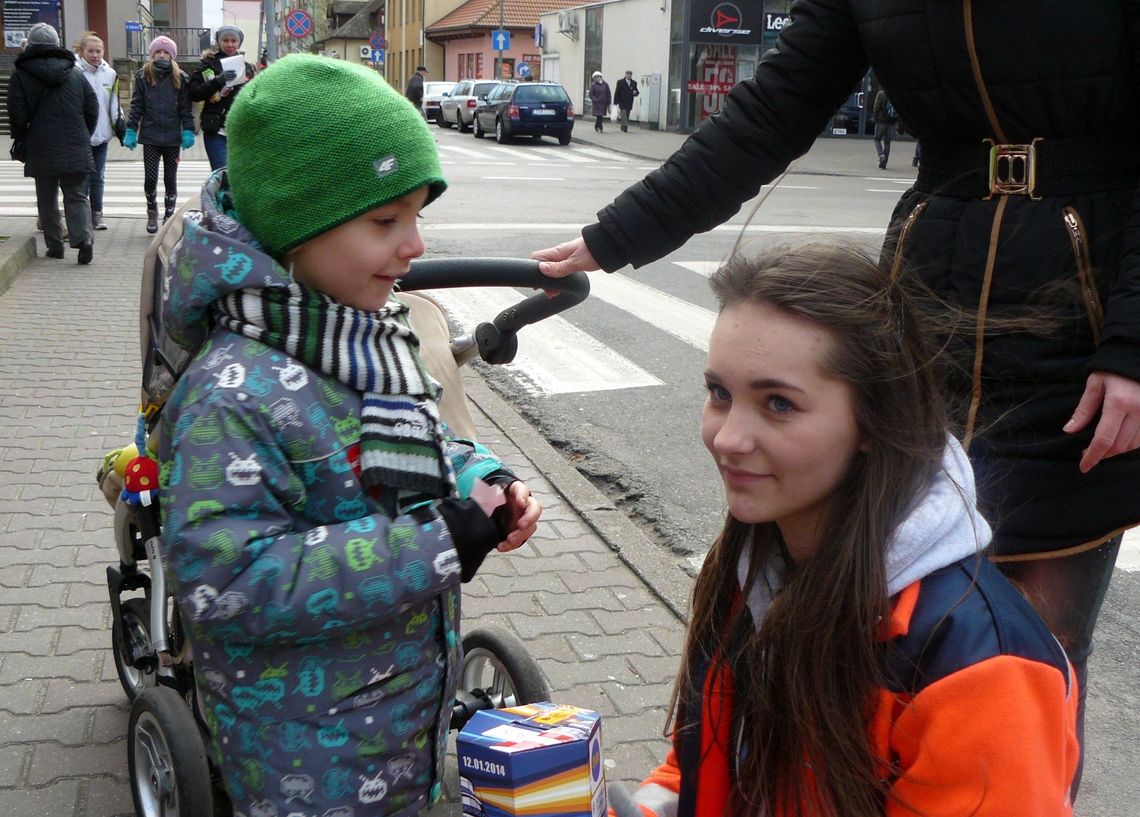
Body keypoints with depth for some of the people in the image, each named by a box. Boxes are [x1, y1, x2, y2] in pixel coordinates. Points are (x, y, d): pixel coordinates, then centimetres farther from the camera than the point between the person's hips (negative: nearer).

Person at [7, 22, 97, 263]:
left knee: (47, 199, 11)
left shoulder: (20, 76, -2)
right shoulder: (76, 73, 6)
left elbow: (17, 116, -5)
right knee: (77, 196, 4)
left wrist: (23, 142, 10)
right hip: (76, 151, 2)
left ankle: (55, 245, 13)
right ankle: (83, 239, -15)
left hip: (41, 151, -1)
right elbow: (92, 109, 8)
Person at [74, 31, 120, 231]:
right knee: (83, 177, -2)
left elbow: (114, 105, 14)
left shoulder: (110, 74, 8)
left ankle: (97, 214, 17)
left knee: (98, 177, 10)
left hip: (101, 134, 4)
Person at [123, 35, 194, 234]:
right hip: (150, 136, 0)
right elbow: (136, 105, 3)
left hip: (173, 136, 0)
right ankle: (152, 213, 19)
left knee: (170, 178, 7)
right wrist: (131, 130, -2)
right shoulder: (143, 76, 2)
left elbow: (186, 107, 3)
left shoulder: (180, 78, 2)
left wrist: (188, 131, -5)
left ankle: (169, 215, 19)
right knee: (150, 178, -3)